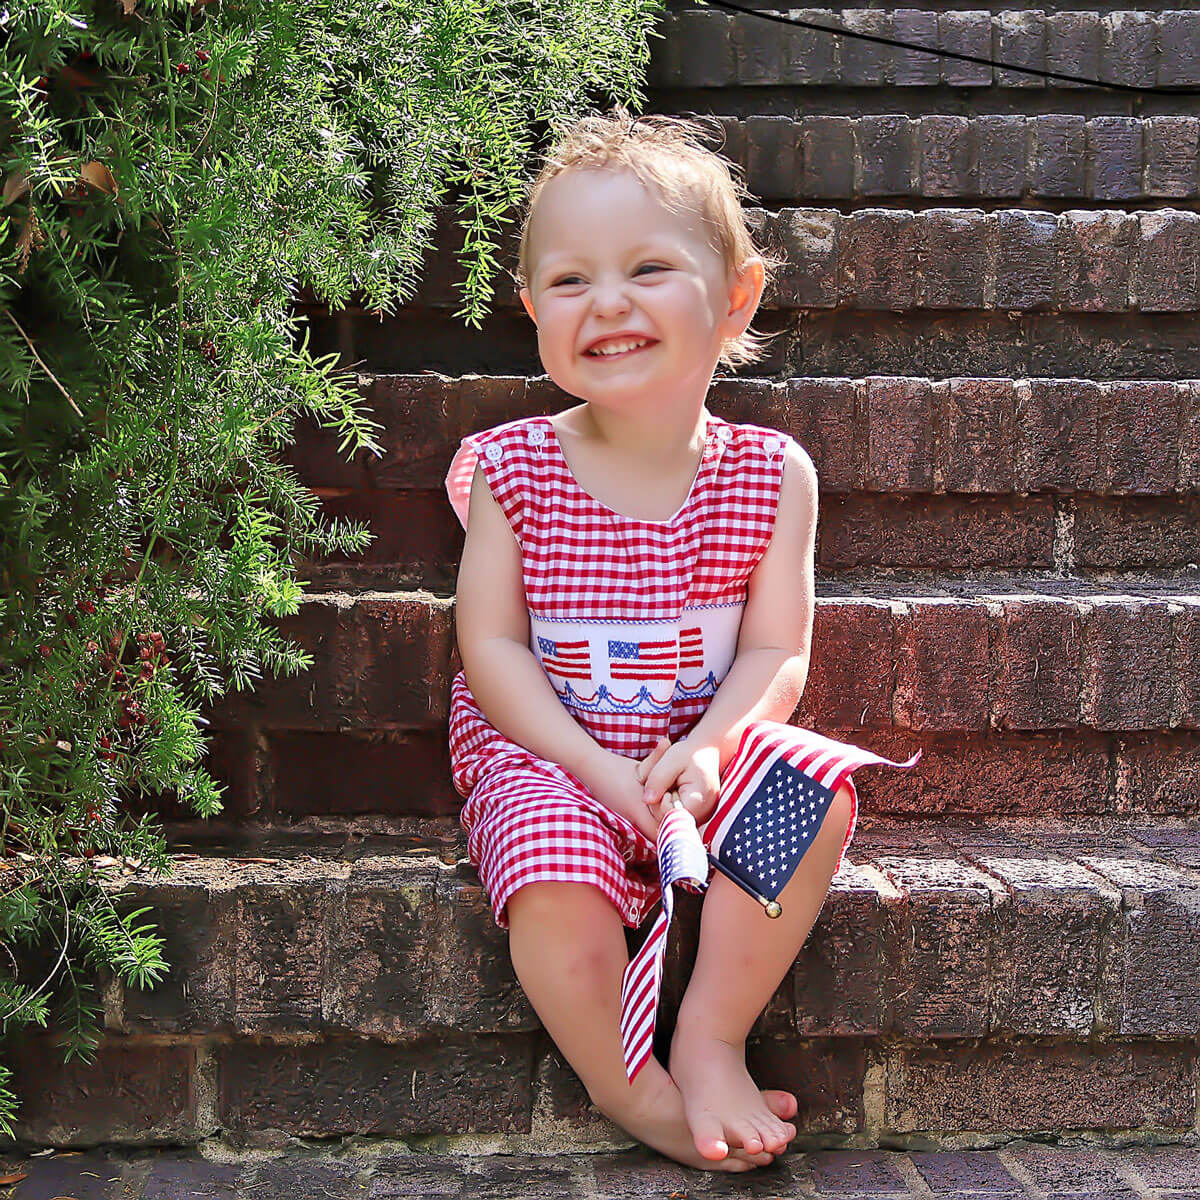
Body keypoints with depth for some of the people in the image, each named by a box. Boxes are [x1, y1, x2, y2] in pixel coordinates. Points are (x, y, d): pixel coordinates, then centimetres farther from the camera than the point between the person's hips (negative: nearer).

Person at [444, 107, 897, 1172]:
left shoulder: (772, 475, -3)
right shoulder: (511, 469, -6)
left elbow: (776, 654, -4)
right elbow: (491, 650, -8)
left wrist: (701, 749, -24)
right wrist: (605, 772, -19)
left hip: (706, 749, 2)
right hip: (543, 753, -1)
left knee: (818, 794, -27)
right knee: (556, 873, -32)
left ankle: (712, 1039, -10)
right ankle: (631, 1090, -5)